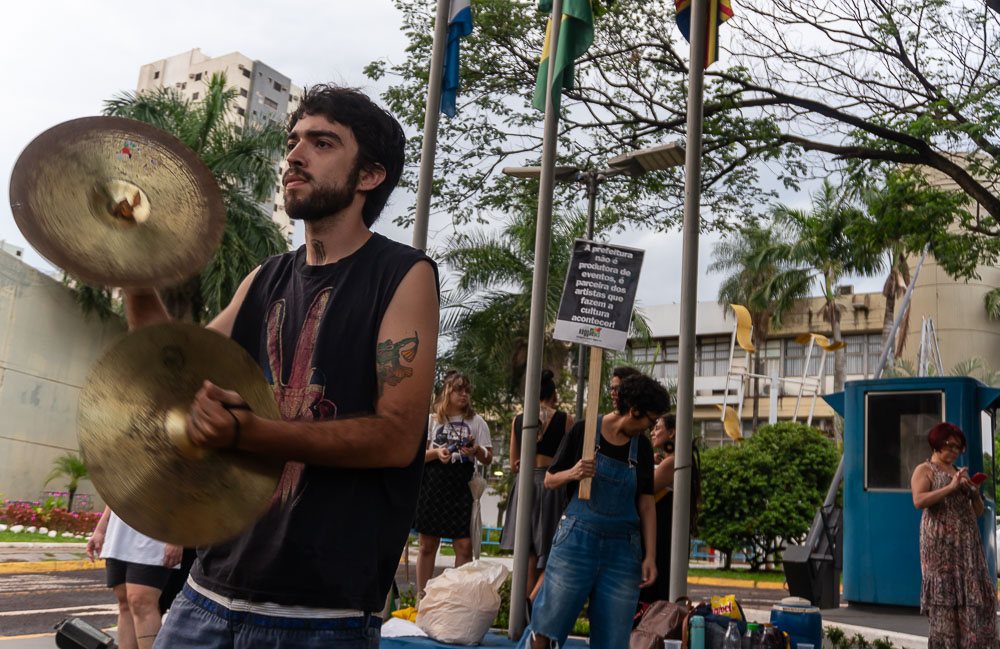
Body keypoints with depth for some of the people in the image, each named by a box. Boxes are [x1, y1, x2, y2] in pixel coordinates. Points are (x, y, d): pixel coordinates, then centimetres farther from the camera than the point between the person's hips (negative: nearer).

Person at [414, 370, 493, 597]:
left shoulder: (476, 421, 10)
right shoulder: (431, 420, 11)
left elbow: (488, 458, 9)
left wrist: (477, 451, -13)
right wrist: (436, 452, -12)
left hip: (461, 488, 0)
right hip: (432, 487, 1)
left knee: (464, 546, -7)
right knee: (427, 544, 5)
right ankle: (421, 596, 15)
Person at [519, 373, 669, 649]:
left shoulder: (642, 446, 8)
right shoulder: (583, 431, -1)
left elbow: (646, 503, 10)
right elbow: (549, 480, 4)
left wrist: (650, 556, 3)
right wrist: (573, 473, -17)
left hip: (622, 550, 3)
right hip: (577, 540, -3)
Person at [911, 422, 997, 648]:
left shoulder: (960, 472, 21)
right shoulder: (924, 470, 1)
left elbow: (978, 511, 20)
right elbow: (918, 501, -16)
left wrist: (975, 493, 0)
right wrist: (951, 488, -17)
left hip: (967, 542, 6)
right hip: (940, 542, -6)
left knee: (974, 594, 0)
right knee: (943, 593, -8)